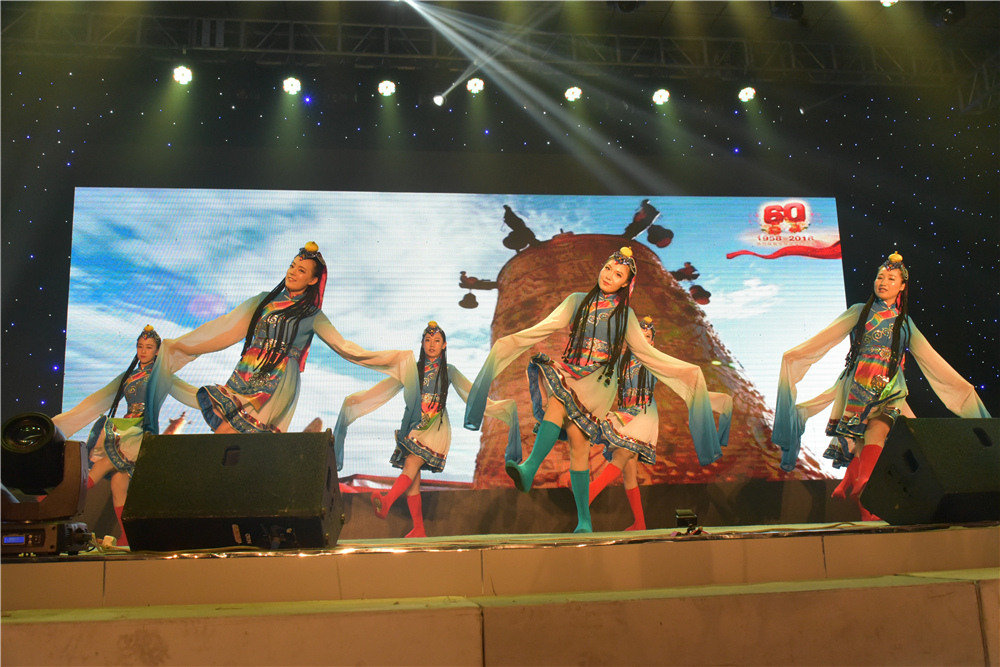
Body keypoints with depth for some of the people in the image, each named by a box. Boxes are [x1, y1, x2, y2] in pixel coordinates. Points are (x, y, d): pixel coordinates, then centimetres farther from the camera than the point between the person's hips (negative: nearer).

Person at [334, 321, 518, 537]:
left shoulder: (449, 371, 10)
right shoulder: (413, 370, 14)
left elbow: (472, 394, 8)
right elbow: (384, 388, 11)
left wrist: (497, 407, -2)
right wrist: (358, 399, 3)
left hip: (435, 429, -3)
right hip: (413, 426, 3)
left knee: (411, 464, -27)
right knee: (412, 479, -5)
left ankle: (387, 501, -46)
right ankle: (418, 530, 0)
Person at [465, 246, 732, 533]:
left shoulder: (625, 314, 14)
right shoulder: (577, 301, 15)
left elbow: (646, 352, 19)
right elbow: (544, 327, 11)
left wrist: (688, 370, 16)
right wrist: (512, 341, 1)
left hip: (599, 382, -1)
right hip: (570, 374, 1)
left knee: (559, 400, -32)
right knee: (577, 440, -21)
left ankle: (529, 469, -42)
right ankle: (584, 520, -18)